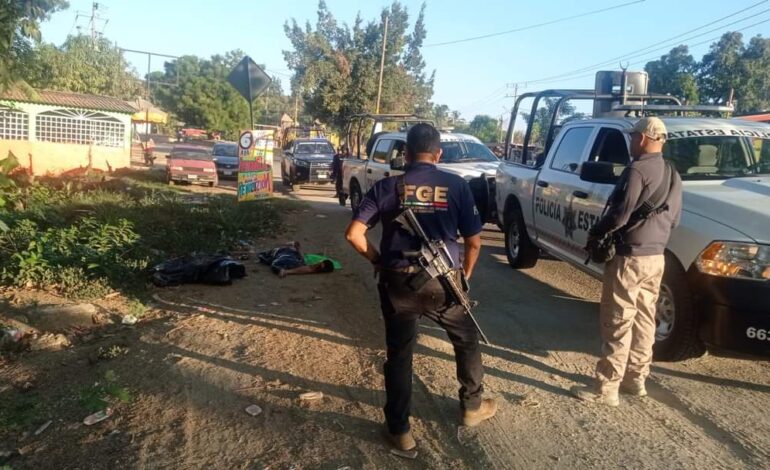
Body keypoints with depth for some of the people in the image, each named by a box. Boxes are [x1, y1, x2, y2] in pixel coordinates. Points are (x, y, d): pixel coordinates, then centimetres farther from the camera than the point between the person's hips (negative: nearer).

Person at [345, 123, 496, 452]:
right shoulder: (457, 186, 0)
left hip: (398, 282, 0)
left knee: (399, 355, 13)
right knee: (467, 341, 25)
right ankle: (472, 406, 40)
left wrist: (377, 260, 9)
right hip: (444, 282, 0)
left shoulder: (387, 187, 0)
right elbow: (474, 242, 1)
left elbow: (354, 233, -7)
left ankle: (399, 430, 21)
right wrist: (464, 276, 17)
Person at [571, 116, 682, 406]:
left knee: (617, 323, -4)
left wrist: (595, 233, -5)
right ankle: (636, 379, 26)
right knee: (643, 320, 16)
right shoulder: (672, 175, 12)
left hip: (629, 258, -9)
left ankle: (606, 388, 2)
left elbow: (619, 215, -21)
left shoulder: (637, 170, -17)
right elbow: (674, 219, 17)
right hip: (656, 257, 9)